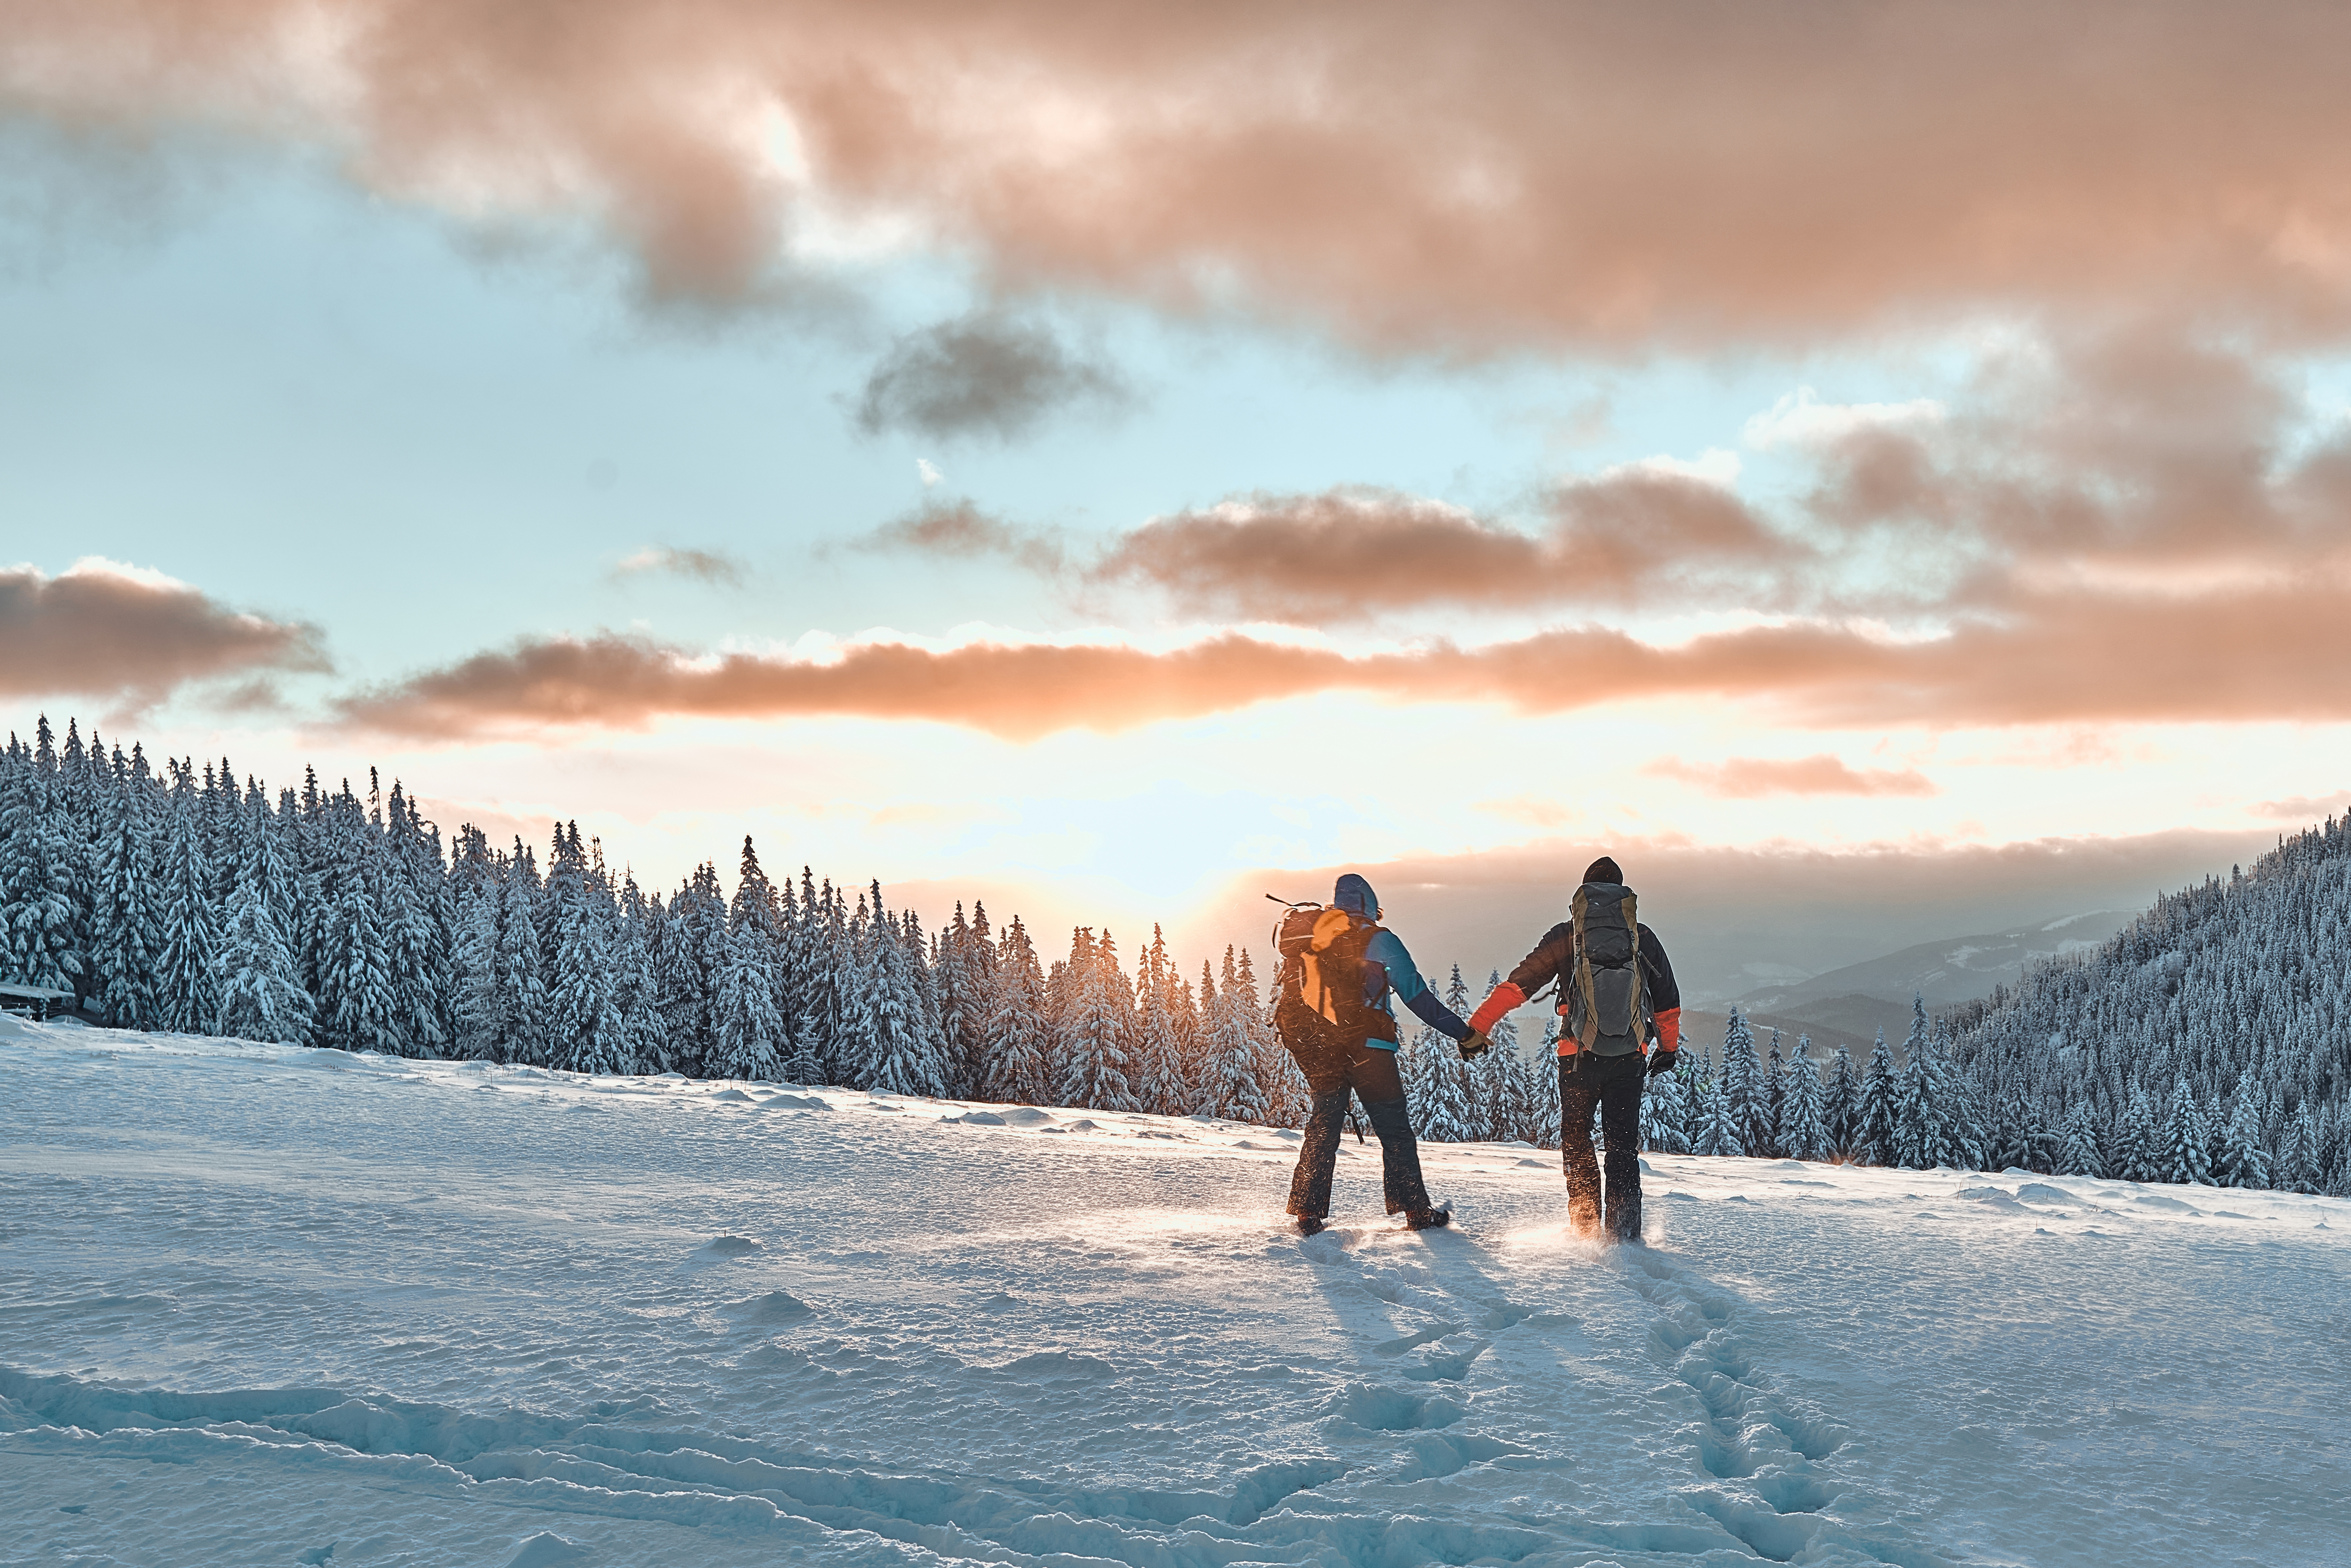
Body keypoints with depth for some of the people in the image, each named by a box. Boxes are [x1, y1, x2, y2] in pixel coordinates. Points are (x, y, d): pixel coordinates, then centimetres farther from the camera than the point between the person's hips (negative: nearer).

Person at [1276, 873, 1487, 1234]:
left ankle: (1308, 1211, 7)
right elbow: (1418, 997, -4)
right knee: (1395, 1130, 6)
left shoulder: (1310, 940, 10)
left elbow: (1291, 994, 15)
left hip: (1316, 1051, 4)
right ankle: (1416, 1209, 9)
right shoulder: (1379, 941, -3)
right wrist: (1463, 1034, 1)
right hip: (1366, 1049, -4)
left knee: (1323, 1127, 13)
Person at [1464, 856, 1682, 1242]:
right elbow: (1668, 1001, 14)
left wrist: (1478, 1026, 1)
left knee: (1575, 1141, 14)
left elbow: (1518, 984, -3)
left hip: (1579, 1057, -1)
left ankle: (1586, 1225, 6)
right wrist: (1669, 1048, 28)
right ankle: (1624, 1233, 2)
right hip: (1630, 1058, 2)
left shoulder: (1566, 936, -1)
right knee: (1623, 1146, 9)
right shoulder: (1643, 938, 5)